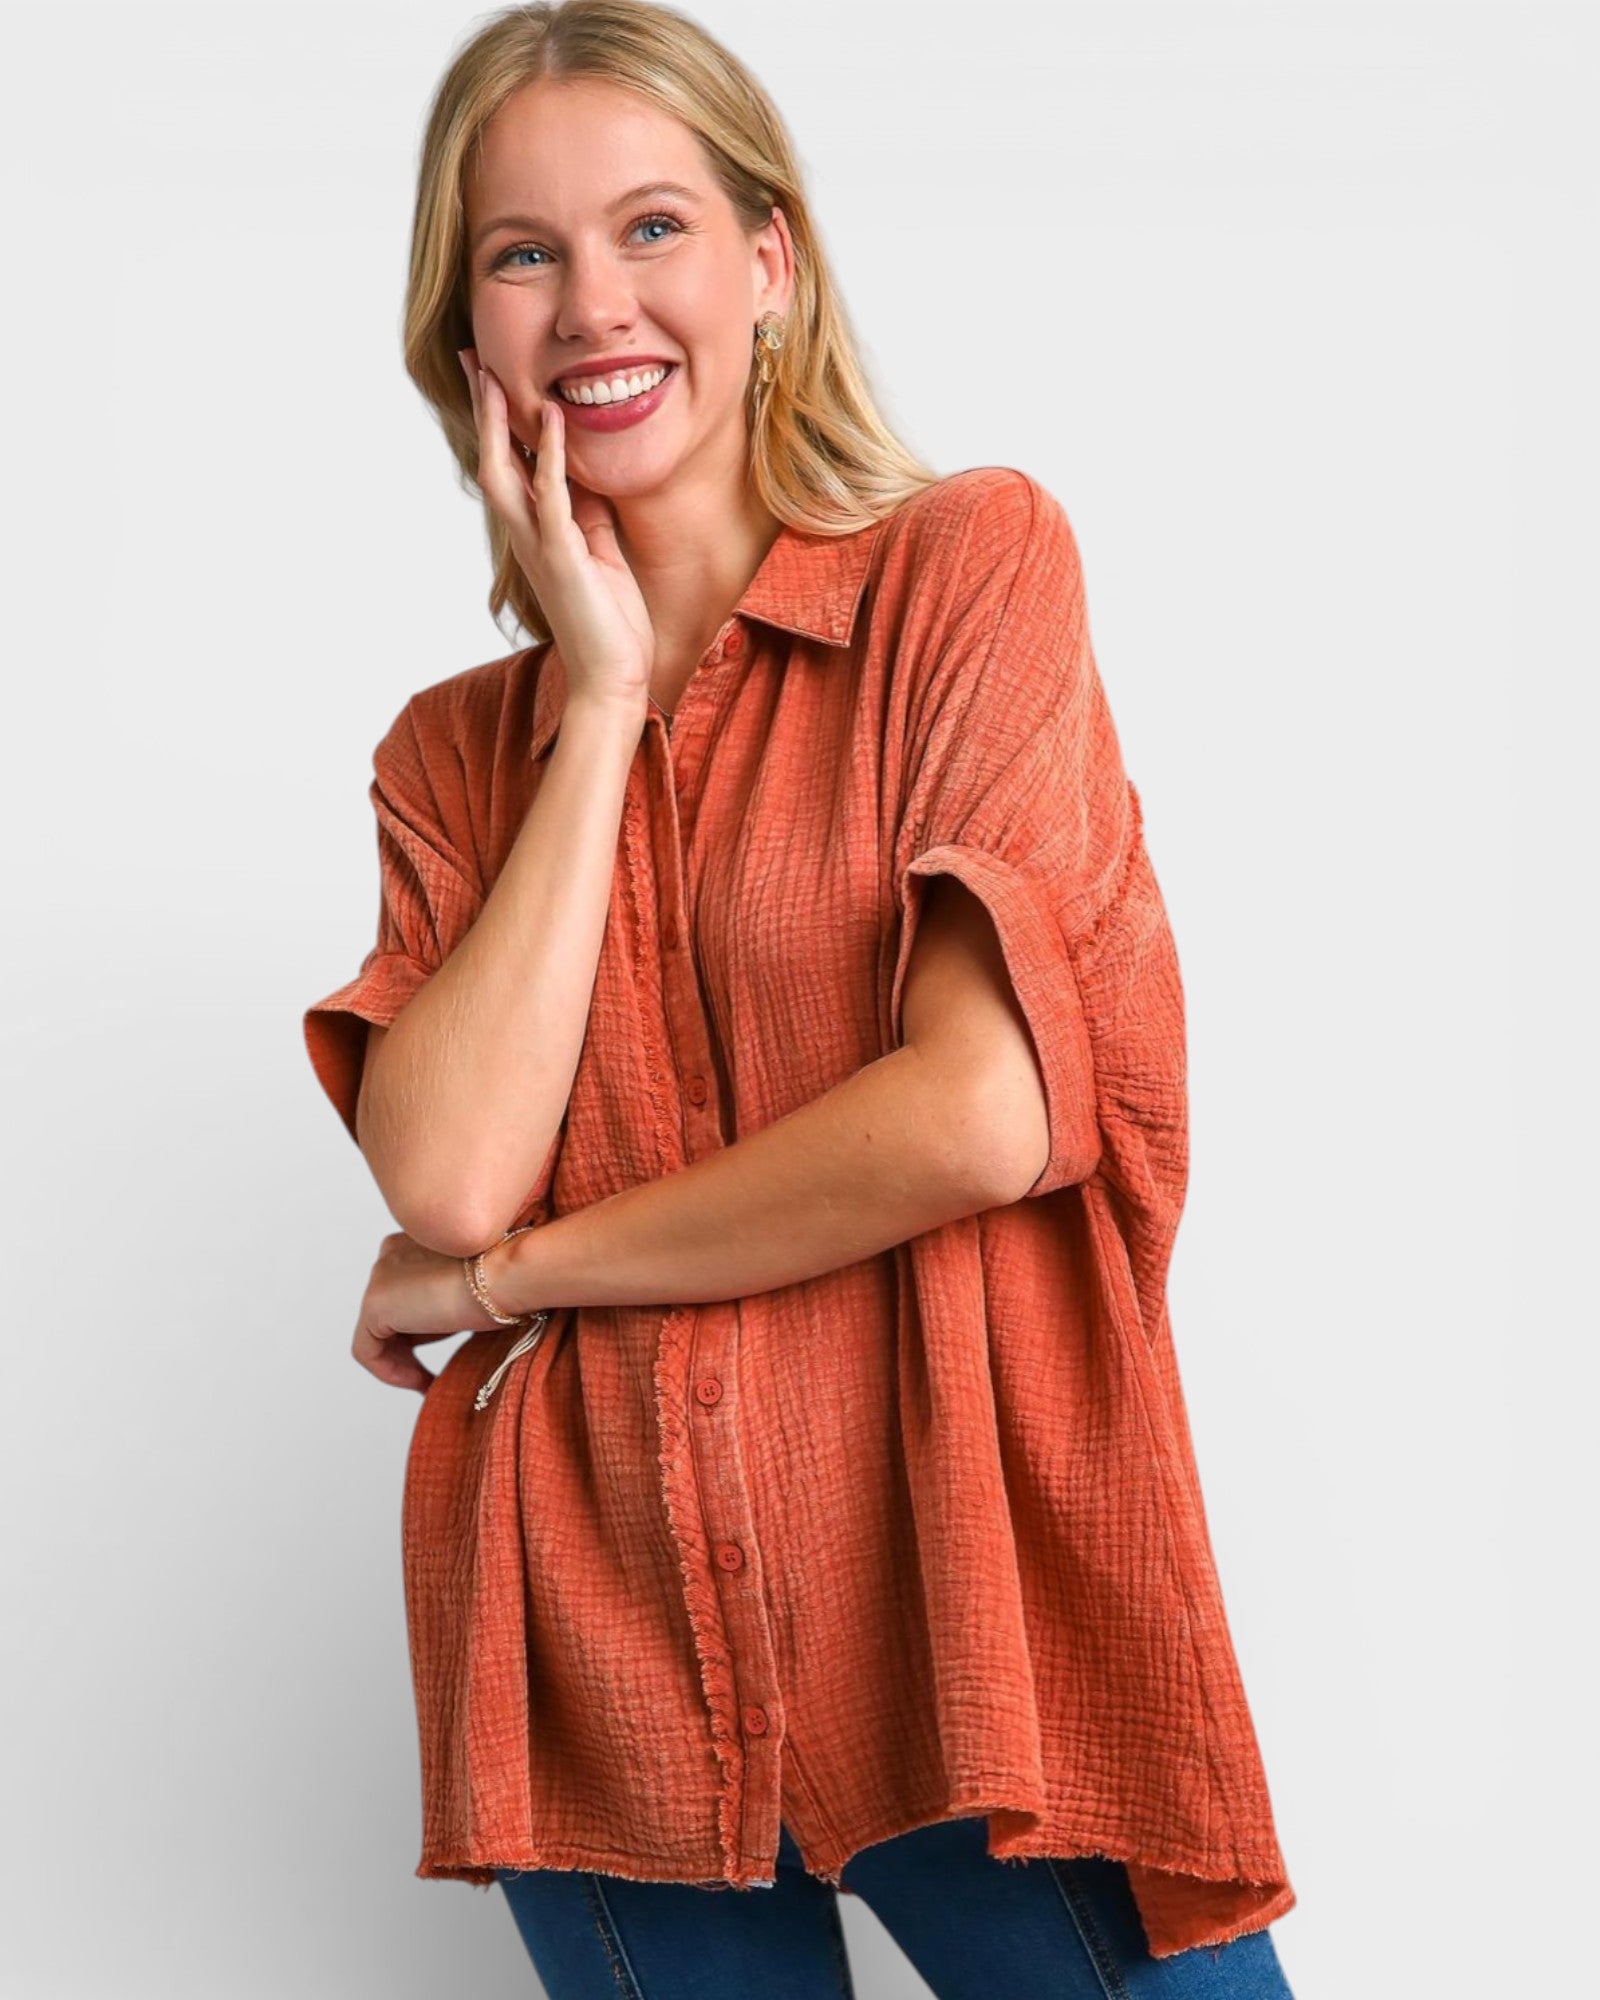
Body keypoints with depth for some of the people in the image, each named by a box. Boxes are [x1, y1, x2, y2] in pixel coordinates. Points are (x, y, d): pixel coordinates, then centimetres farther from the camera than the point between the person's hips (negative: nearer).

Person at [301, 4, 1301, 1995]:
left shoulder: (972, 562, -2)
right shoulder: (453, 750, 8)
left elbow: (981, 1118, -14)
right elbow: (449, 1175, -10)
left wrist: (505, 1274, -5)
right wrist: (604, 694, -5)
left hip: (965, 1606, -3)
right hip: (601, 1661, 3)